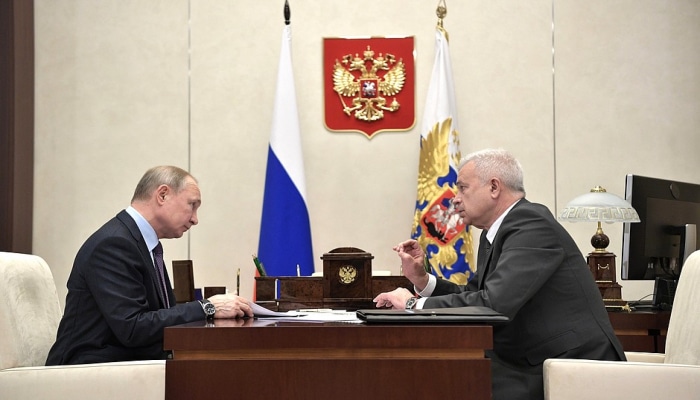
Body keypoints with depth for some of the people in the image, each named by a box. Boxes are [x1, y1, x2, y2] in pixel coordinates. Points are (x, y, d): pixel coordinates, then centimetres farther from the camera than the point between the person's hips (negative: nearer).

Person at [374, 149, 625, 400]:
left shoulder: (533, 226, -18)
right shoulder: (494, 234, 11)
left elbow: (493, 304, -28)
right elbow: (474, 297, 15)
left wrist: (414, 304, -18)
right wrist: (420, 278, 1)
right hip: (535, 368, 8)